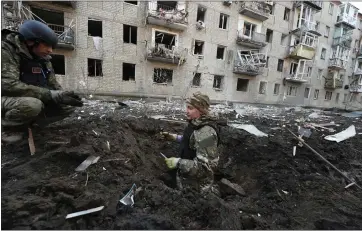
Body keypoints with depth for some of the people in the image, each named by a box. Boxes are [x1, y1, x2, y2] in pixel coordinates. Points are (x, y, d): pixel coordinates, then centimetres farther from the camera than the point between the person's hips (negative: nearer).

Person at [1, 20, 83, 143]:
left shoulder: (44, 59, 5)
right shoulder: (6, 49, -18)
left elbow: (53, 84, 5)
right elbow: (8, 85, -31)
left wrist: (63, 96, -18)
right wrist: (53, 95, -34)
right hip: (7, 99, -7)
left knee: (69, 106, -4)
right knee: (31, 104, -38)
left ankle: (27, 123, 2)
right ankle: (7, 126, -6)